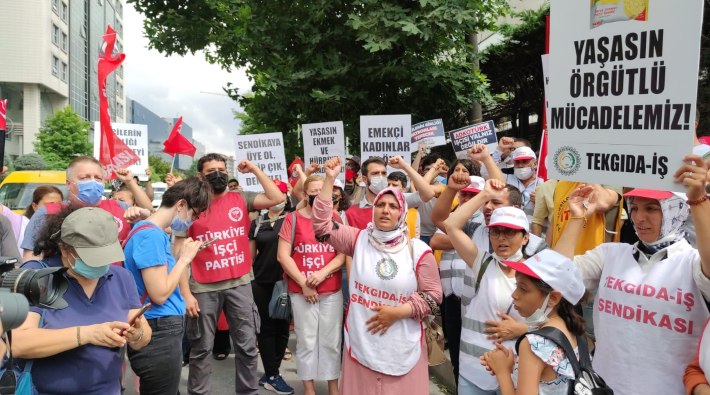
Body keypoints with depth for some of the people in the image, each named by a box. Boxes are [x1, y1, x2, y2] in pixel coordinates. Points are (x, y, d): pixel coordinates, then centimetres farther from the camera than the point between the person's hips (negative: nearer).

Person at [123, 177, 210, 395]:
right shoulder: (152, 235, -20)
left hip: (161, 330, 10)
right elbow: (160, 294, -22)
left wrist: (182, 255, 5)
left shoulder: (149, 231, 11)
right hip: (160, 334, -10)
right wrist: (185, 258, -12)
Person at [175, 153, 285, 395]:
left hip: (239, 284, 2)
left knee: (247, 346, 10)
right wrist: (185, 293, -8)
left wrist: (255, 170, -5)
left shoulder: (241, 200, 3)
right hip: (204, 288, -1)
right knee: (202, 349, 11)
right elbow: (180, 254, -2)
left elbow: (277, 198, -9)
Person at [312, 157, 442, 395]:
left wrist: (398, 312, -14)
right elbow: (322, 225, -7)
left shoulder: (418, 250, -4)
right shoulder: (358, 240, 0)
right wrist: (329, 179, -11)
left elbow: (433, 295, -2)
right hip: (360, 345, 1)